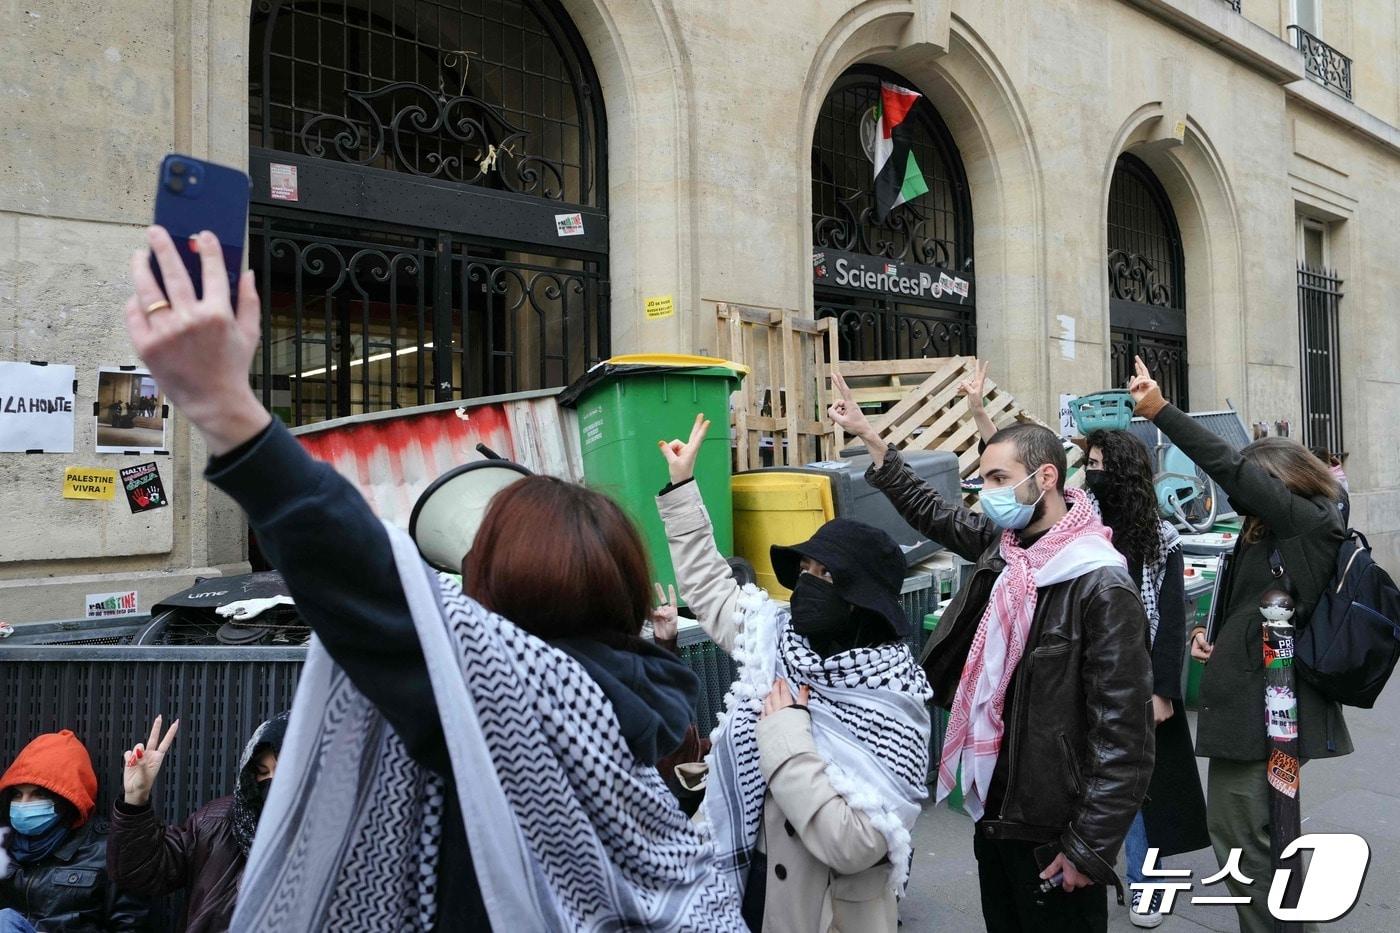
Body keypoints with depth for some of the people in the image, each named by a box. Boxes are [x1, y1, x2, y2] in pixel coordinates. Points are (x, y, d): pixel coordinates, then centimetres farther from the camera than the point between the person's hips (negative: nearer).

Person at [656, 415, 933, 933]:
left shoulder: (891, 713, -21)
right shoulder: (775, 637, -5)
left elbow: (851, 843, -31)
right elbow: (709, 585, 10)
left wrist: (783, 734, -26)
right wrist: (680, 484, 8)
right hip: (748, 882, 6)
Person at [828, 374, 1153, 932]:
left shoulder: (1101, 587, -20)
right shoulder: (1003, 546, 2)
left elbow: (1124, 736, -21)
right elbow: (932, 511, 20)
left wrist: (1090, 847, -19)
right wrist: (868, 437, 20)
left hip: (1052, 834, -7)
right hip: (992, 812, 7)